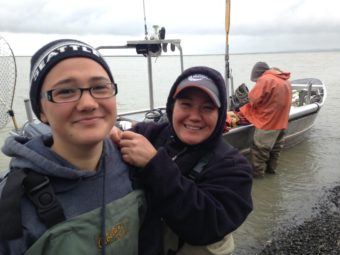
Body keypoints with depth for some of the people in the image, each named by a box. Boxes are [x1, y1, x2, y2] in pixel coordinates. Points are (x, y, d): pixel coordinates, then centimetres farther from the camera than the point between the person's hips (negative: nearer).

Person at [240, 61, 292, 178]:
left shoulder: (265, 80, -18)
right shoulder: (285, 80, 11)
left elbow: (253, 98, -18)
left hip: (268, 121, -9)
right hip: (281, 120, 9)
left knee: (260, 148, 2)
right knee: (276, 146, 19)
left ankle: (257, 172, 11)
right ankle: (271, 168, 31)